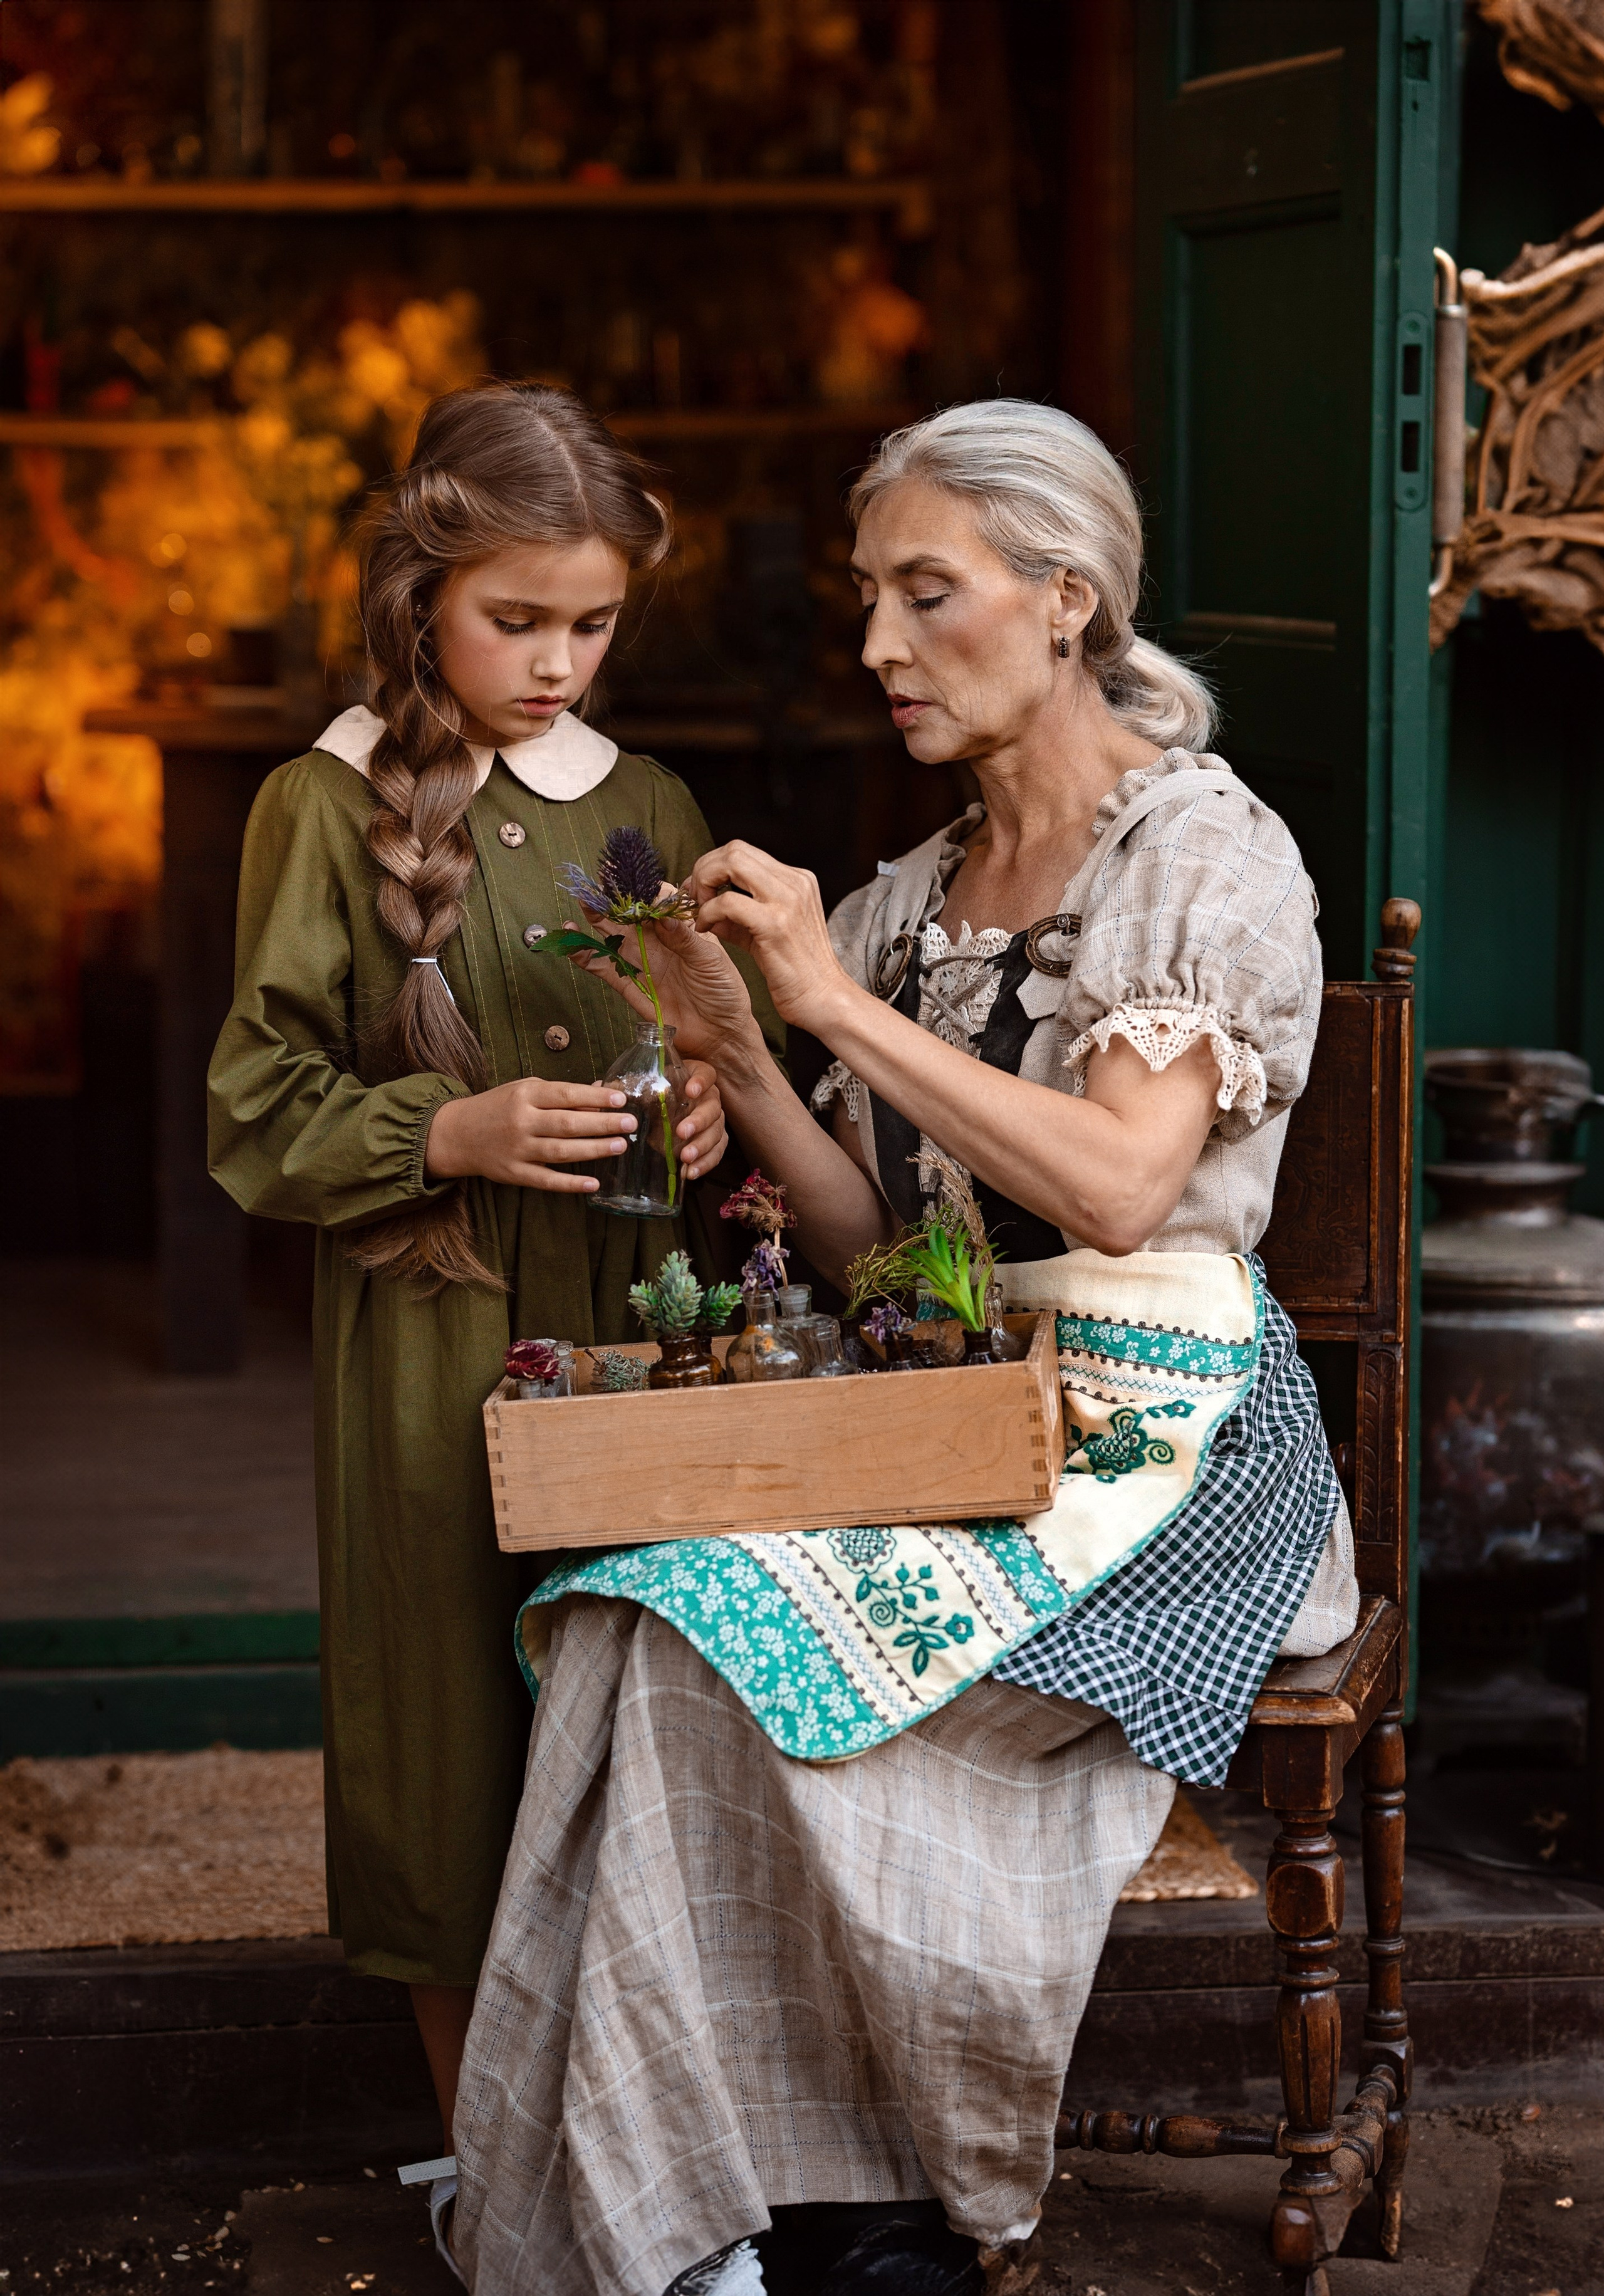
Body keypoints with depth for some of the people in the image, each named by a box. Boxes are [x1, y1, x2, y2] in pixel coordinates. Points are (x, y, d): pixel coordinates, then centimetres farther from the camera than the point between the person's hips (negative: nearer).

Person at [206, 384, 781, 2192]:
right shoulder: (328, 807, -2)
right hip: (431, 1347, -3)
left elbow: (711, 1052, 18)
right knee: (453, 1722, 3)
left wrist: (714, 1105, -4)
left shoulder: (647, 808, 9)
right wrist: (453, 1132, -18)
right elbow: (265, 1122, -3)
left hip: (632, 1326, 3)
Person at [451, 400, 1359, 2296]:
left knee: (752, 1634, -26)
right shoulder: (909, 898, 13)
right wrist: (733, 1053, -4)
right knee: (650, 1621, -22)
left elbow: (1118, 1181, -20)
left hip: (1159, 1439, -6)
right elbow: (866, 1238, 12)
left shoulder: (1211, 856, -6)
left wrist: (843, 1003, -19)